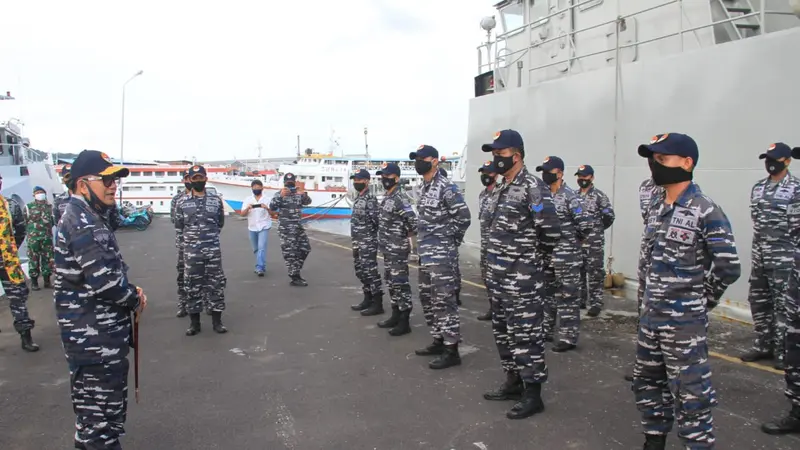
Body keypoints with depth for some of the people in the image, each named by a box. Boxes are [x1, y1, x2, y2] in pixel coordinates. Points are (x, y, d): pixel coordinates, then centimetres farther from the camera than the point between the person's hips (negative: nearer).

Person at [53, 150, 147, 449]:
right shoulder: (82, 221, -20)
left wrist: (130, 291, 4)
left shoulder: (84, 216, 13)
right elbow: (103, 279, -28)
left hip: (98, 336, 11)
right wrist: (135, 298, -9)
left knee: (95, 412, 24)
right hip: (95, 340, -11)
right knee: (101, 413, 0)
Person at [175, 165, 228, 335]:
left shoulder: (216, 200, 2)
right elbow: (179, 226, 11)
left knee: (216, 284, 3)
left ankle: (217, 321, 14)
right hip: (191, 251, 0)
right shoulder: (182, 203, 0)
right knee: (192, 286, 5)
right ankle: (194, 322, 15)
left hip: (213, 250, 0)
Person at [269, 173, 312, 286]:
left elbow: (308, 202, -8)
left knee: (305, 248, 9)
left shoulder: (299, 194, 10)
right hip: (286, 228, -6)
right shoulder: (279, 194, -1)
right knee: (290, 252, -6)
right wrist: (281, 196, -32)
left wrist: (304, 194, -31)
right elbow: (272, 207, -16)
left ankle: (295, 271, 24)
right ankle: (295, 278, -3)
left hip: (299, 226, 6)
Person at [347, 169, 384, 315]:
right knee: (361, 271, 15)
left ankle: (378, 304, -3)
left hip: (368, 242, -10)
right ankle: (368, 299, 25)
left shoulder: (370, 198, -13)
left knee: (370, 271, -8)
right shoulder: (357, 199, 16)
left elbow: (377, 219, -20)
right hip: (357, 242, 10)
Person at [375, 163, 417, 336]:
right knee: (391, 282, 16)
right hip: (388, 250, 10)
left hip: (398, 250, -10)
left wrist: (406, 237, -11)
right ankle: (395, 316, 27)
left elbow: (414, 221, -26)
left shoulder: (400, 198, -17)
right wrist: (384, 241, 17)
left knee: (400, 284, -5)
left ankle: (404, 322, 0)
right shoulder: (387, 197, 13)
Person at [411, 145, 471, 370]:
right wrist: (423, 241, 15)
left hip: (442, 253, -10)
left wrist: (451, 239, -9)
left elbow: (464, 216, -18)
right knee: (427, 298, 15)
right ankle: (439, 341, 26)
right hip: (425, 252, 10)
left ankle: (452, 350, -2)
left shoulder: (446, 187, -14)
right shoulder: (423, 187, 15)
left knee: (443, 300, -8)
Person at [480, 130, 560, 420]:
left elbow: (551, 230, -22)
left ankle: (533, 394, 9)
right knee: (503, 332, 18)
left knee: (525, 335, -2)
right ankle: (513, 383, 32)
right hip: (498, 276, 10)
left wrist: (539, 261, -7)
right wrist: (495, 266, 17)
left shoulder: (533, 187, -16)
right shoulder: (501, 188, 13)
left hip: (523, 279, -10)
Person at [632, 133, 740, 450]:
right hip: (650, 314, 8)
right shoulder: (655, 207, 7)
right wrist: (652, 297, 12)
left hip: (685, 321, -8)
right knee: (647, 383, 19)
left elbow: (728, 268, -15)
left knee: (689, 394, 1)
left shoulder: (706, 212, -16)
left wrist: (700, 301, -4)